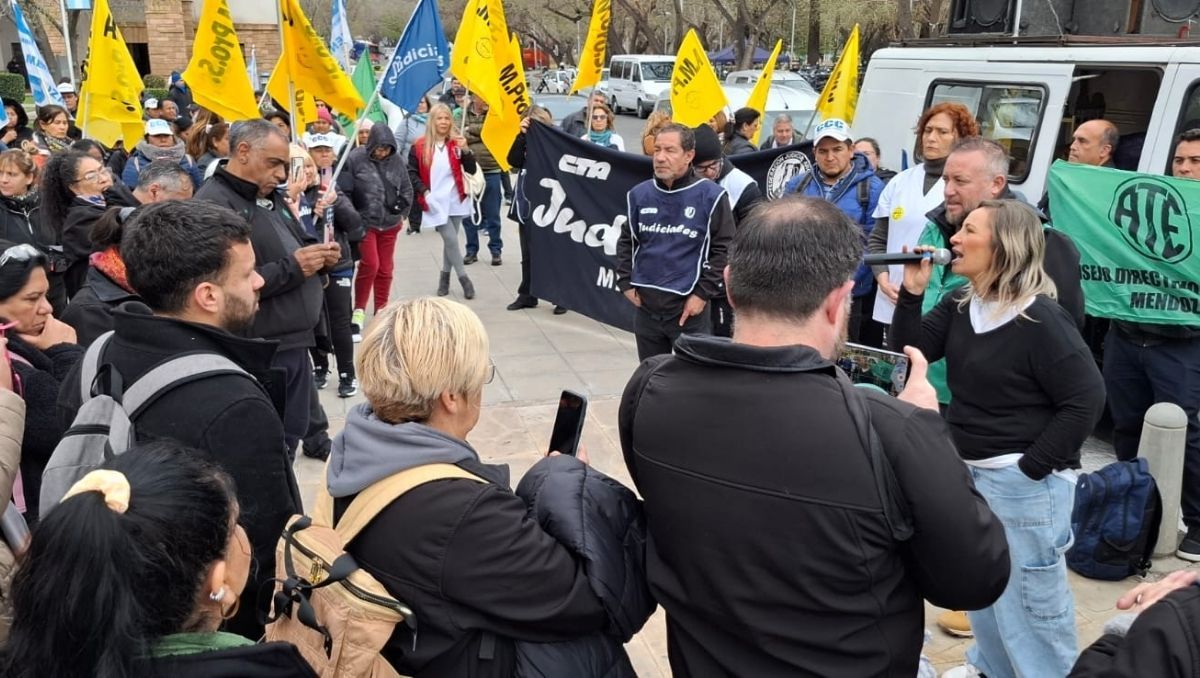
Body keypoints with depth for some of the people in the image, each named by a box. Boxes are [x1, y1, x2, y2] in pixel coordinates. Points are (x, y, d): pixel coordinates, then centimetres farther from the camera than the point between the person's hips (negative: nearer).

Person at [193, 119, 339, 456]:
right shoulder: (214, 204, -15)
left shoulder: (272, 198, 16)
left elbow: (295, 249, 28)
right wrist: (291, 268, -22)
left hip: (295, 344, 9)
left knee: (289, 439, 18)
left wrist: (319, 255, 5)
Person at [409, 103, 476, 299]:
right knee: (451, 240, -8)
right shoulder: (420, 146, -3)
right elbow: (411, 172, 3)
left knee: (450, 241, 9)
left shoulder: (456, 143, 3)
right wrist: (424, 191, -10)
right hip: (435, 202, -3)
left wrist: (466, 150, -19)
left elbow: (471, 170, -3)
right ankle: (463, 278, 4)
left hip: (455, 200, 3)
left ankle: (445, 277, 26)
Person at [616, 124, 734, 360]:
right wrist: (626, 282, 7)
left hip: (688, 307, -5)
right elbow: (627, 241, 16)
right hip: (645, 306, 5)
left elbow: (724, 249, -9)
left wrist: (703, 294, -13)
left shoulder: (711, 196, -10)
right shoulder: (639, 194, 4)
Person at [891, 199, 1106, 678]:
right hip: (970, 470, 8)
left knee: (1029, 593, 5)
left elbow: (1086, 399, -20)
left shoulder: (1040, 319, -19)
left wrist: (1031, 468, -19)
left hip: (1023, 482, -8)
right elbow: (912, 350, 3)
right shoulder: (960, 304, 4)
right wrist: (912, 292, -11)